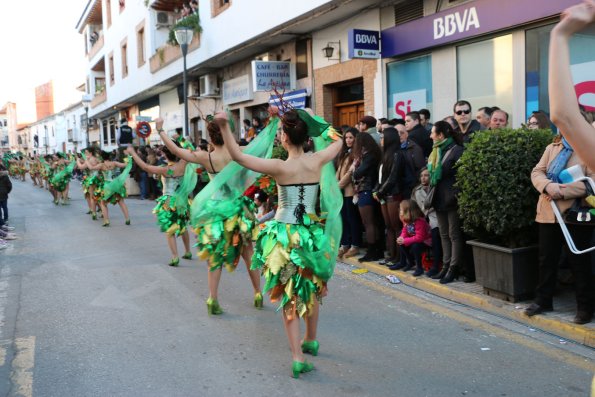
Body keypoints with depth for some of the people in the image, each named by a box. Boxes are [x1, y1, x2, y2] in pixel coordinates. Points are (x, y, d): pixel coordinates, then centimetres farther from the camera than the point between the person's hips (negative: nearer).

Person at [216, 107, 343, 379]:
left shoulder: (279, 167, -15)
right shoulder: (317, 161, -5)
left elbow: (237, 156, -16)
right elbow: (338, 142, 16)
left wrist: (224, 127, -19)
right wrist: (318, 125, 21)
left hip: (285, 235, -4)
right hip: (311, 232, 4)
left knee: (290, 295, 5)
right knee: (311, 289, 22)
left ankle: (298, 358, 1)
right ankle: (310, 341, 41)